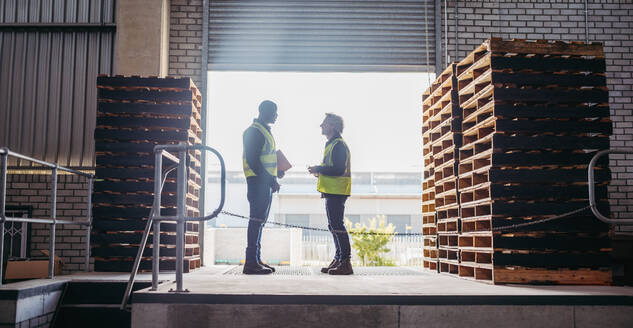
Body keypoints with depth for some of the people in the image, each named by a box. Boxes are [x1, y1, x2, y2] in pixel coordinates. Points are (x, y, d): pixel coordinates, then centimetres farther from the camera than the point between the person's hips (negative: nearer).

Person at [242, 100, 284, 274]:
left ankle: (256, 260, 18)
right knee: (257, 219, -11)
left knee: (260, 220, 12)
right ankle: (251, 263, -10)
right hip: (258, 181, -10)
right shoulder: (254, 131, -12)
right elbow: (252, 160, -20)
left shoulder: (265, 130, 20)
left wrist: (276, 172, 16)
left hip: (266, 182, 10)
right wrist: (270, 179, -21)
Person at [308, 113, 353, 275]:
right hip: (332, 192, 11)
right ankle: (338, 260, 19)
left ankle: (346, 263, -9)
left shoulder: (339, 145, -13)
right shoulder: (331, 144, 20)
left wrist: (319, 169, -14)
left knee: (337, 225, -11)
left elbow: (339, 170, -22)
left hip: (336, 192, -11)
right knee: (334, 226, 13)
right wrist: (319, 171, 11)